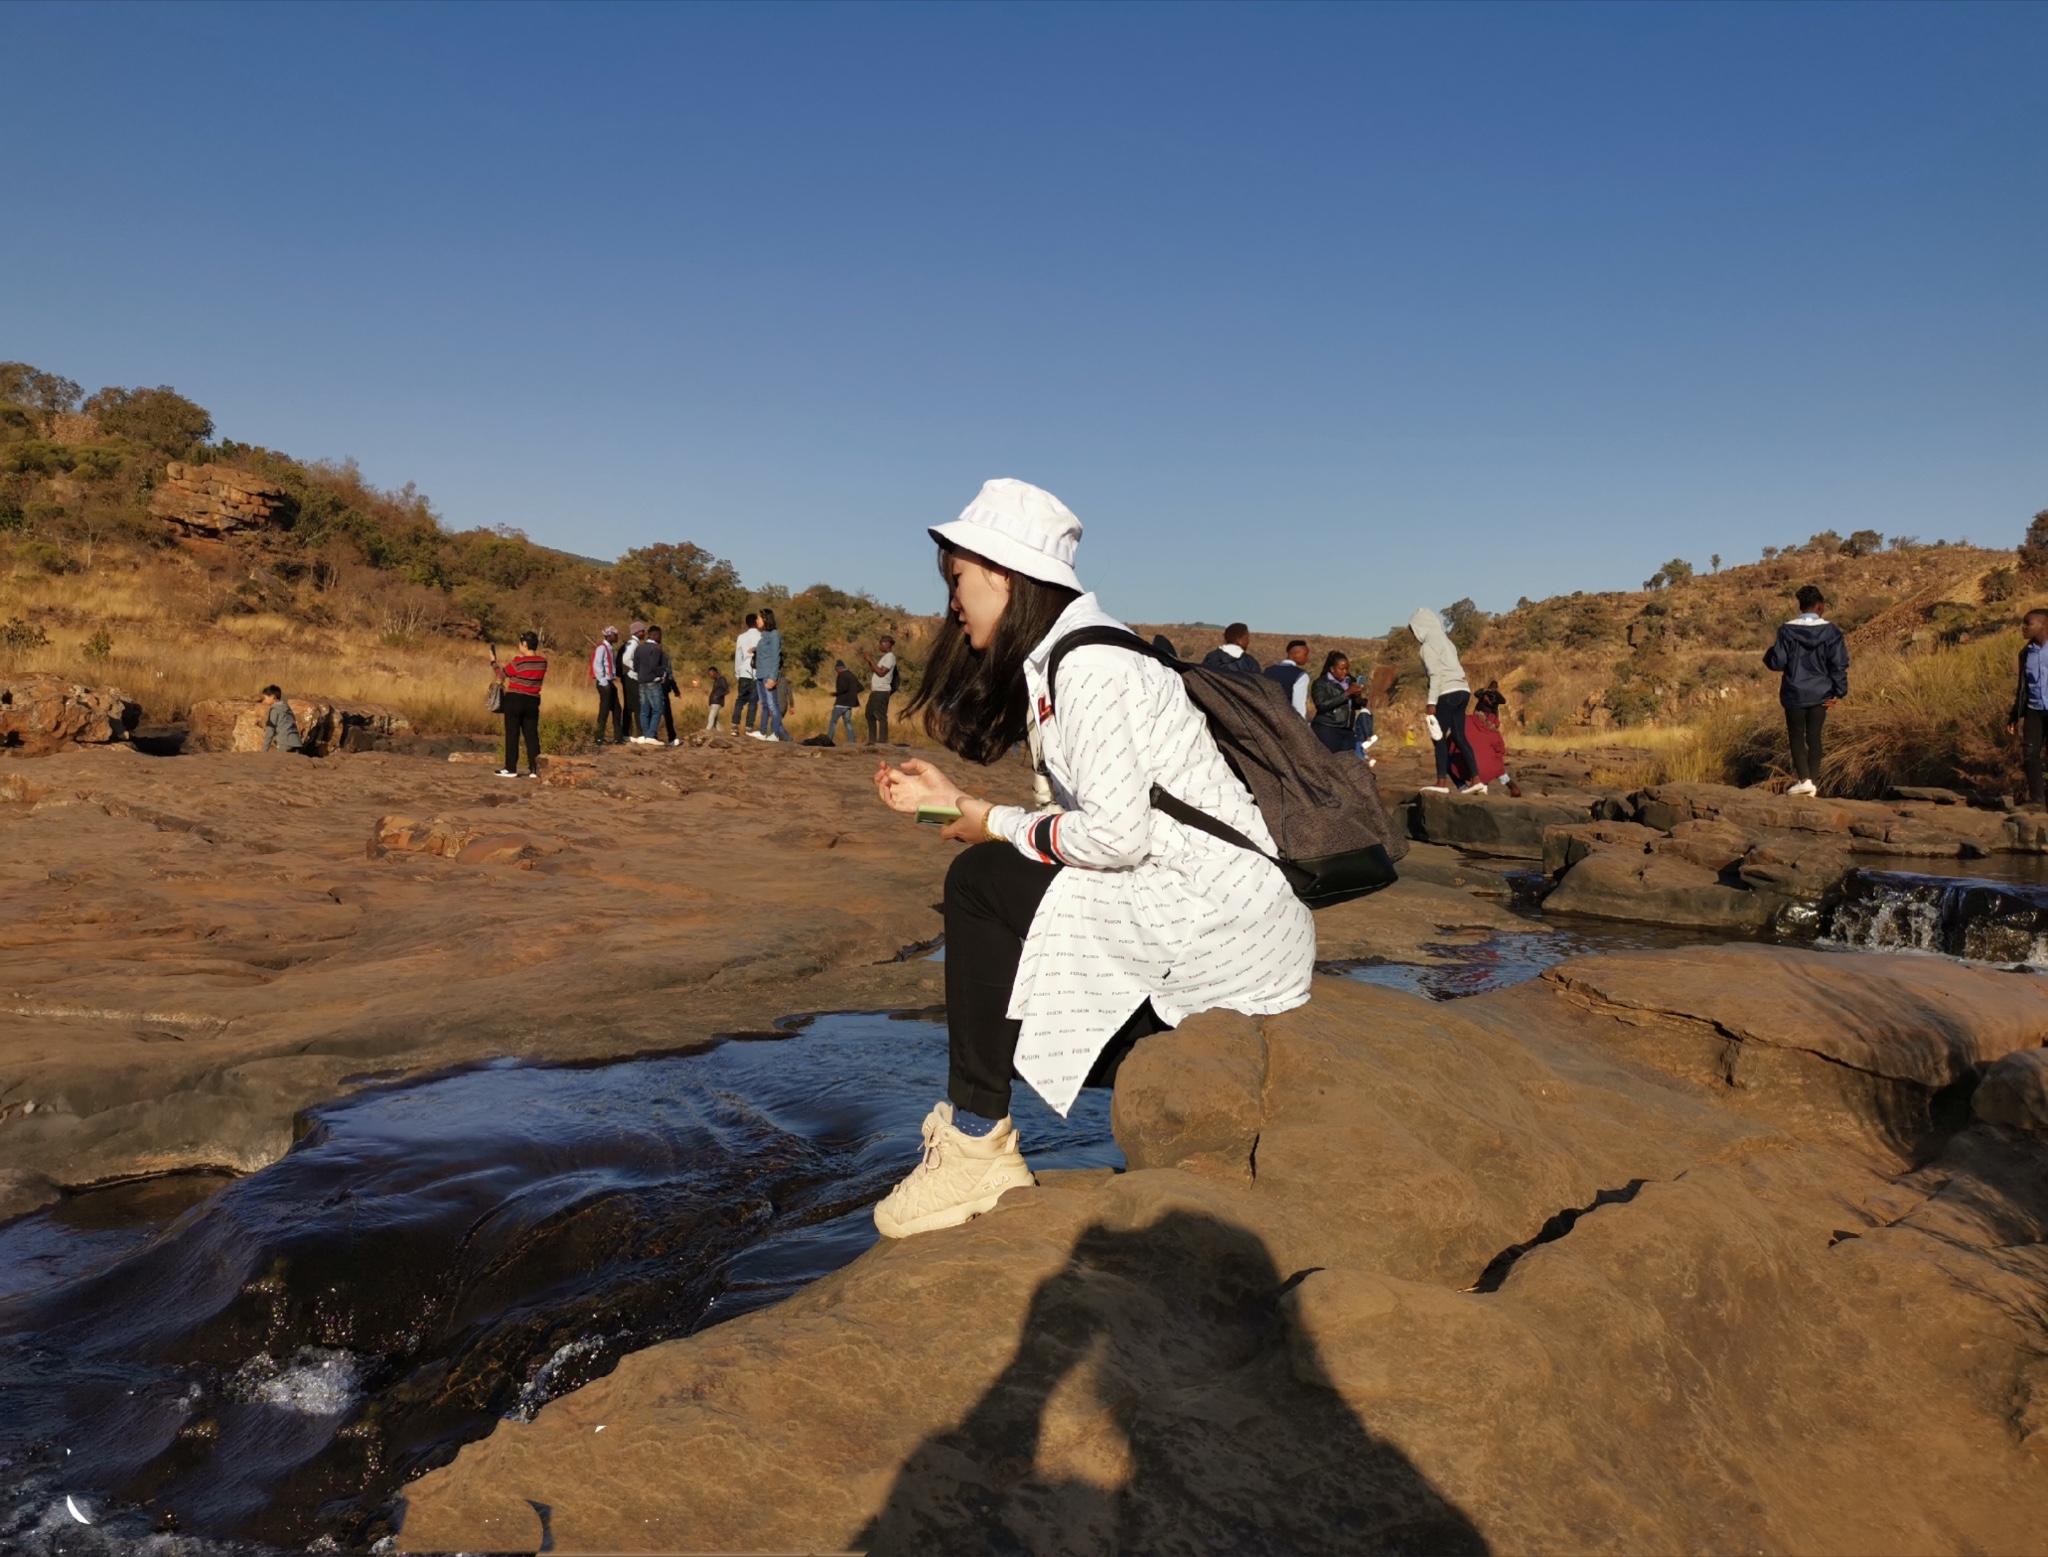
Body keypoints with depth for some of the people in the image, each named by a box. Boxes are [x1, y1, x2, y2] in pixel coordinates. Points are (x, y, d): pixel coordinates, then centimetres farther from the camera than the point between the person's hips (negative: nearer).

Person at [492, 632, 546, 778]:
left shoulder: (518, 662, -14)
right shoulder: (543, 662, 0)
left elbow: (501, 674, 0)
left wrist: (493, 662, 16)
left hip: (515, 700, -4)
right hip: (532, 702, 4)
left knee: (512, 735, 3)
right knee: (532, 735, 6)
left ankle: (511, 769, 5)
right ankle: (534, 769, 4)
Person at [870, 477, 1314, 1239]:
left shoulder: (1088, 663, -16)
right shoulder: (1055, 662, 14)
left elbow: (1116, 832, -23)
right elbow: (1090, 816, 10)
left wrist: (999, 826, -9)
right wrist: (951, 799, 9)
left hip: (1223, 921, -10)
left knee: (982, 885, -15)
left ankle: (975, 1144, -7)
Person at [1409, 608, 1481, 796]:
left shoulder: (1429, 645, -4)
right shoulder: (1445, 641, 22)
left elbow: (1435, 674, -13)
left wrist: (1431, 702, -16)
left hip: (1448, 693, -9)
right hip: (1462, 691, 9)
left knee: (1439, 737, -6)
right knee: (1459, 736, 7)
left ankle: (1442, 782, -11)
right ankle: (1476, 780, 2)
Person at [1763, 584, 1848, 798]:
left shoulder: (1787, 630, -10)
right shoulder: (1831, 631, -5)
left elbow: (1777, 662, -9)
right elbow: (1839, 664, -6)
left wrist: (1768, 655, 14)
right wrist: (1839, 692, 1)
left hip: (1795, 694, -2)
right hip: (1821, 694, 2)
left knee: (1796, 735, 7)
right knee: (1814, 736, 11)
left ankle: (1804, 779, -6)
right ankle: (1813, 783, 12)